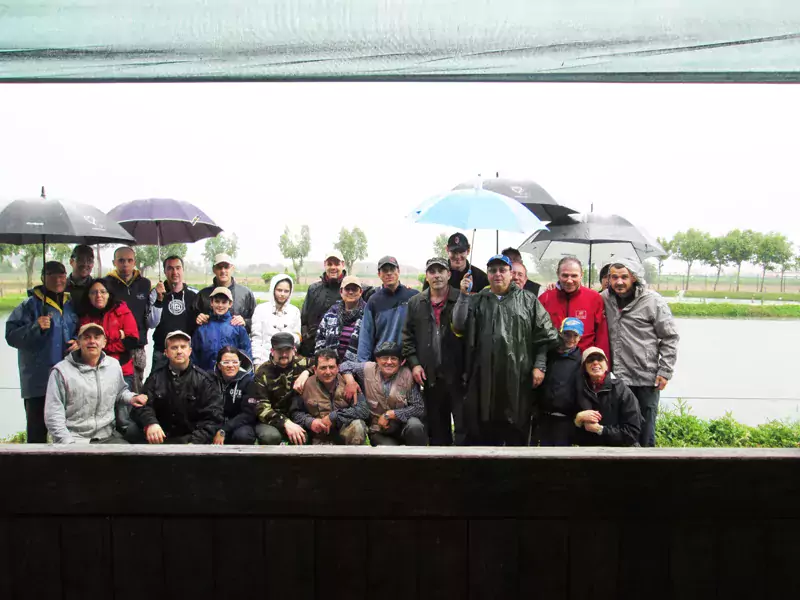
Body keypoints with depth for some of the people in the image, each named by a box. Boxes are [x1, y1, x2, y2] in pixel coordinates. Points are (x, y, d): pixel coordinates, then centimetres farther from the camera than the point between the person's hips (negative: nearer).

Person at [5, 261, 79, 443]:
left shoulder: (71, 304, 11)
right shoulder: (30, 304, -3)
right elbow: (12, 336, -10)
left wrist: (78, 342, 1)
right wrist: (35, 327, -25)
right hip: (38, 379, -5)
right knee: (37, 429, -2)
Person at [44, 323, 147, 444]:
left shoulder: (114, 365, 9)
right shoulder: (61, 371, -4)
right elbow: (54, 415, -6)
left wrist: (131, 398, 5)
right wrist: (68, 443, -13)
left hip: (107, 436, 4)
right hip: (74, 439, -3)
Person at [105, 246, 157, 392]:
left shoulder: (145, 284, 9)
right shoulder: (107, 283, 1)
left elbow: (151, 321, 9)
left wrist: (155, 296, -4)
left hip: (138, 347, 2)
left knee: (137, 391, 5)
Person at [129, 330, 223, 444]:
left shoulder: (204, 380, 0)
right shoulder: (156, 377, 8)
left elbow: (212, 418, -6)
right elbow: (143, 405, -4)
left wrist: (195, 442, -21)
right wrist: (150, 423, -27)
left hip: (189, 438, -2)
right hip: (160, 435, 3)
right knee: (132, 432, -22)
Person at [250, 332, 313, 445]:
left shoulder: (301, 363, 1)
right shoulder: (263, 373, -8)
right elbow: (261, 408, -15)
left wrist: (307, 372, -10)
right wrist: (285, 423, -31)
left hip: (297, 419, 3)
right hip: (271, 421, -3)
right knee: (271, 435, -37)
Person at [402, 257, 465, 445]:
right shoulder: (415, 303, 10)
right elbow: (407, 335, 10)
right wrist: (414, 363, 1)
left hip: (458, 375, -3)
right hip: (430, 376, 3)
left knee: (464, 426, 1)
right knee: (437, 428, 14)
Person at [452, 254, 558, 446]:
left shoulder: (528, 300, 8)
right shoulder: (477, 301, 12)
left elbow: (545, 336, 5)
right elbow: (459, 327, -1)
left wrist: (539, 366, -3)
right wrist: (463, 295, -8)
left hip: (518, 378, -1)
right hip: (484, 378, 1)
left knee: (517, 433, 7)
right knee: (482, 433, 7)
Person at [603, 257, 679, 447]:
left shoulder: (653, 301, -7)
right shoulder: (605, 298, 3)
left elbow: (670, 338, -3)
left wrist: (665, 371, -6)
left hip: (647, 378, -3)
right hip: (618, 377, 3)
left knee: (645, 427, 9)